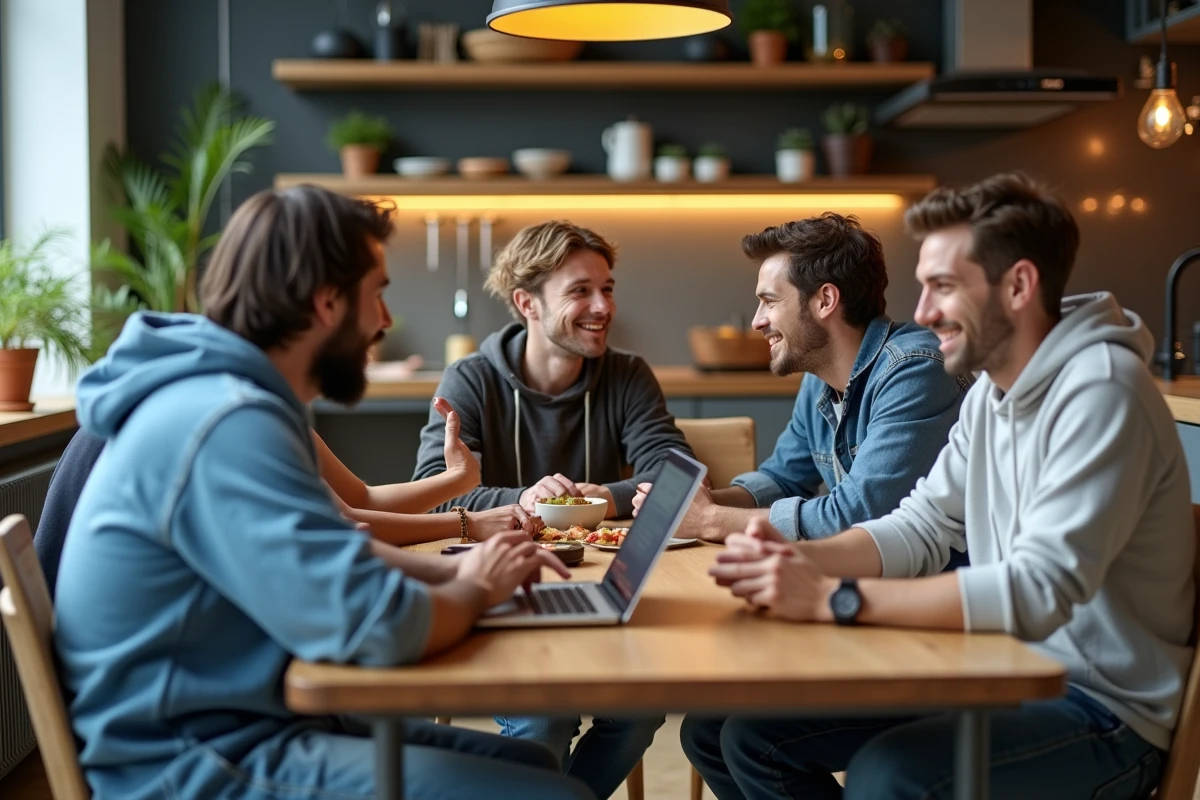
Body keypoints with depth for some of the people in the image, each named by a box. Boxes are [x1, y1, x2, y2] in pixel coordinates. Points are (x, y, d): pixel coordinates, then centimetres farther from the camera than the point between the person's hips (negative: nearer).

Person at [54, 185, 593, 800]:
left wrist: (454, 569, 8)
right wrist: (475, 591, -7)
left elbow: (324, 551, 25)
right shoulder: (228, 425, -23)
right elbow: (379, 625, -29)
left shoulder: (231, 398, 11)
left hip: (236, 729, 11)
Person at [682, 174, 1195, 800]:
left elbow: (1038, 590, -29)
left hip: (1103, 708, -8)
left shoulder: (1099, 392, -20)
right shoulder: (990, 392, 9)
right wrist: (795, 560, -10)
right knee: (742, 733, 1)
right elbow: (919, 529, 10)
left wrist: (833, 599, -30)